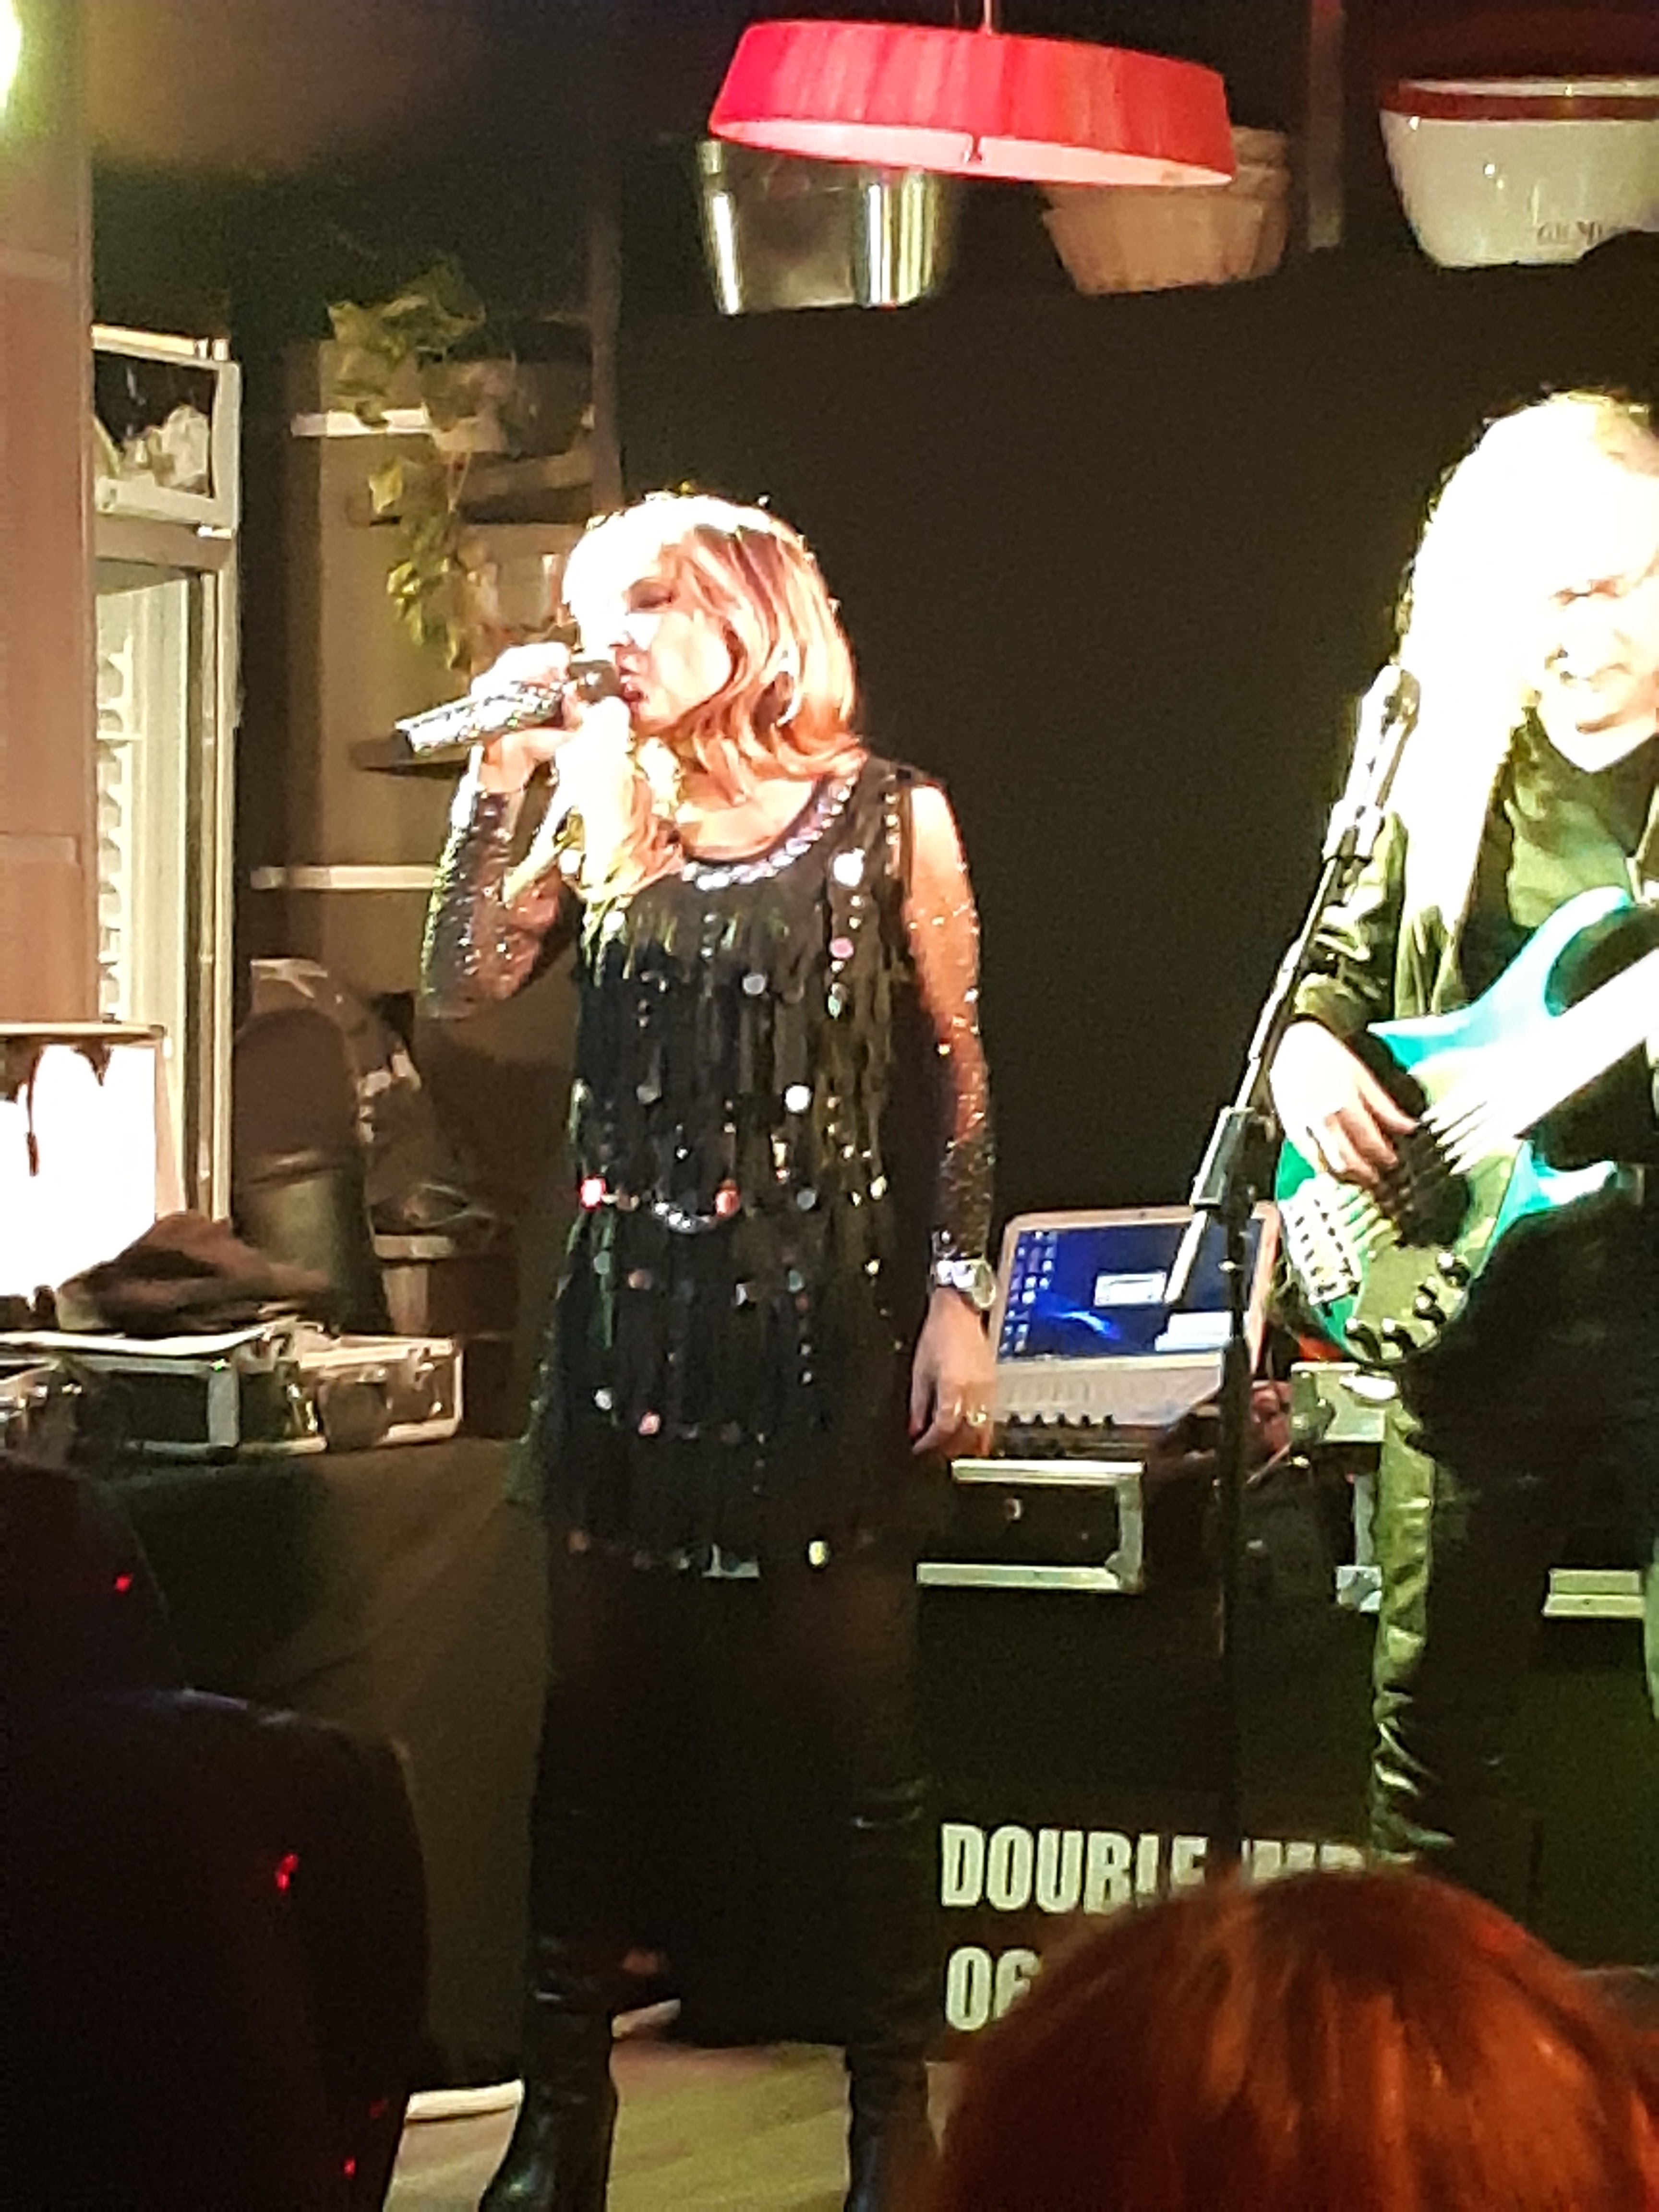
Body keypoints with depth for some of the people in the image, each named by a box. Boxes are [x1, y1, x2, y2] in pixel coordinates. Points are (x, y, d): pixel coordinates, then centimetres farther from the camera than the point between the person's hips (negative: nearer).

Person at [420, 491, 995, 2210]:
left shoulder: (889, 817, 2)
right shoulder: (604, 821, 9)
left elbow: (957, 1079, 3)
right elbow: (462, 988, -2)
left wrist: (956, 1297, -4)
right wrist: (495, 785, -8)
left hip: (826, 1317, -3)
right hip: (632, 1312, 3)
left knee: (857, 1723, -1)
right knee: (600, 1720, 3)